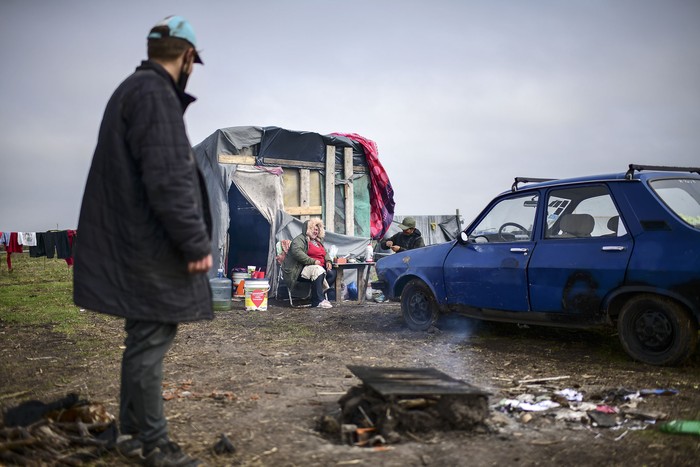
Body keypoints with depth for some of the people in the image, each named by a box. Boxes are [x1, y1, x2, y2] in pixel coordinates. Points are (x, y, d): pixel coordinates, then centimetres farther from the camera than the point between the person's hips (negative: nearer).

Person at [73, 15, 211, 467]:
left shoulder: (132, 90, 18)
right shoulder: (155, 95, -15)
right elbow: (168, 180, -23)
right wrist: (197, 243, -18)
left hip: (134, 243, 10)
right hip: (150, 247, -10)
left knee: (145, 339, 17)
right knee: (151, 341, -2)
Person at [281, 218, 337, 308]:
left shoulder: (318, 241, 26)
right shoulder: (300, 239, -3)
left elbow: (325, 253, 32)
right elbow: (297, 252, -21)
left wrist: (328, 261, 7)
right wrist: (313, 261, -24)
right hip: (301, 270, -9)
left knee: (332, 273, -17)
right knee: (318, 270, -36)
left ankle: (320, 295, -13)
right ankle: (318, 301, -32)